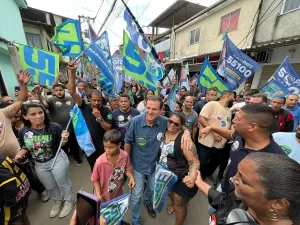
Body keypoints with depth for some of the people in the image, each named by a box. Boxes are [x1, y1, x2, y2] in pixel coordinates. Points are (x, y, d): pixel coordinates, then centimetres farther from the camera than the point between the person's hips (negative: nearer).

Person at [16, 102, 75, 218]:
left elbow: (61, 144, -11)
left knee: (62, 183, 16)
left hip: (58, 159, -4)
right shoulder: (23, 132, -12)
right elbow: (25, 147, 7)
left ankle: (69, 201, 46)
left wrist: (64, 139, -34)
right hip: (39, 165, 5)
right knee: (50, 187, 27)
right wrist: (20, 154, -14)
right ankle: (58, 201, 57)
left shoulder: (54, 127, -25)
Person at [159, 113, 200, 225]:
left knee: (180, 204, 18)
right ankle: (173, 203, 67)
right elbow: (159, 151, 6)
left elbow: (194, 162, -27)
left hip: (181, 178, -5)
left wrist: (192, 176, -44)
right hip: (165, 174, 6)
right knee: (169, 192, 33)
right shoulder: (163, 132, -11)